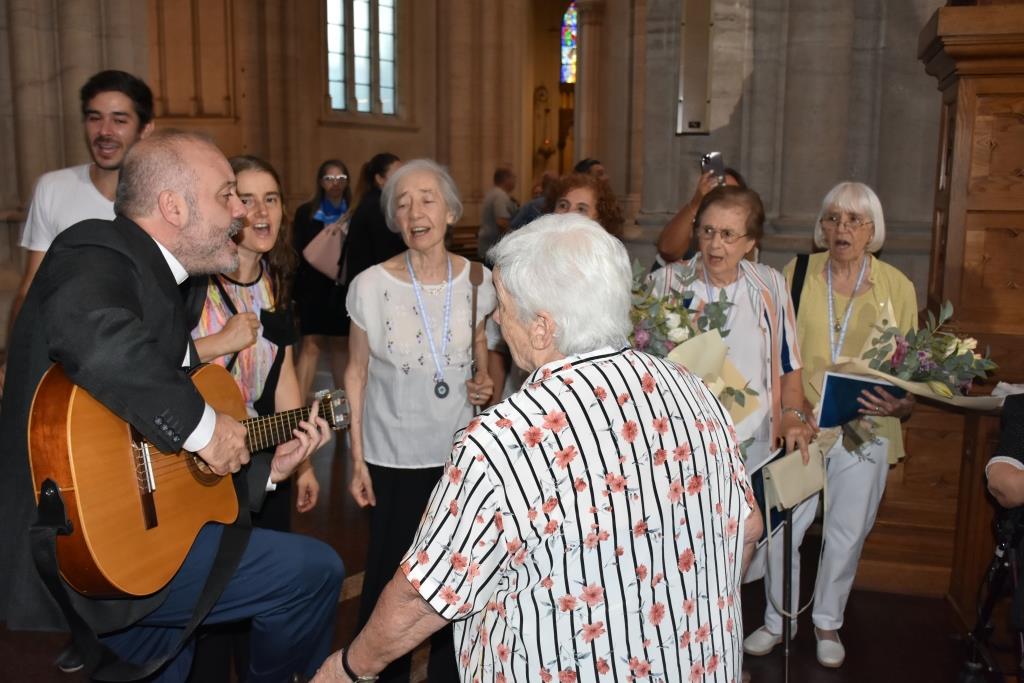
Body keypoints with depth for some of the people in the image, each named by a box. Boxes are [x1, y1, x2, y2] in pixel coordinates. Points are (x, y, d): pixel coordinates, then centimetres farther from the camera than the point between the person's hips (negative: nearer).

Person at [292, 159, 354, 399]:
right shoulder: (306, 212, 3)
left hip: (344, 287, 2)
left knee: (341, 344, 9)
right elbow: (301, 252, -4)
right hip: (314, 287, -2)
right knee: (311, 344, -6)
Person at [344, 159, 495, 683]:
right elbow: (356, 373, -1)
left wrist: (486, 383, -10)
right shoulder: (370, 285, -9)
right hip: (393, 456, -2)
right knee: (388, 576, 7)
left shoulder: (477, 280, -4)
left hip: (460, 452, 2)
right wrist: (357, 458, -3)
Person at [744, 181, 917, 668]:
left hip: (865, 429, 1)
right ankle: (776, 620, 26)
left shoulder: (897, 287, 0)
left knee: (847, 534, 13)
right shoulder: (797, 274, -2)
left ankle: (828, 623, 35)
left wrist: (902, 405, -17)